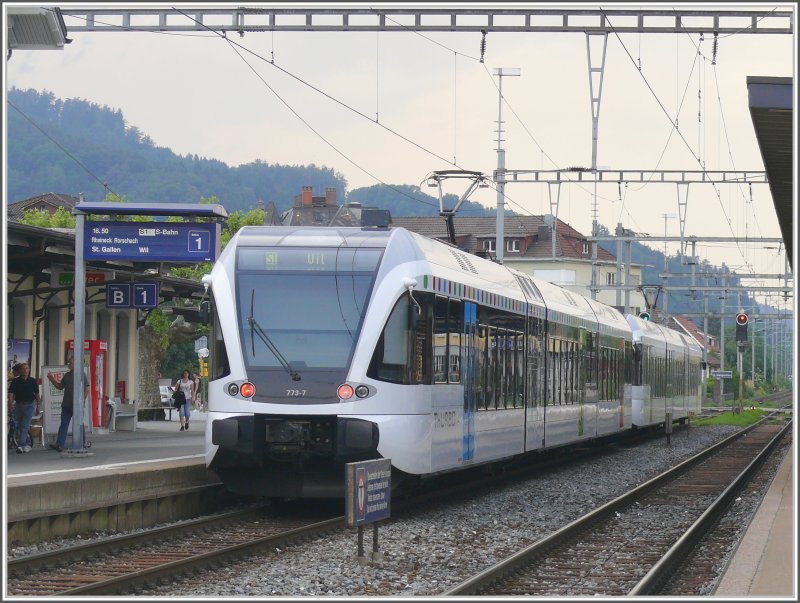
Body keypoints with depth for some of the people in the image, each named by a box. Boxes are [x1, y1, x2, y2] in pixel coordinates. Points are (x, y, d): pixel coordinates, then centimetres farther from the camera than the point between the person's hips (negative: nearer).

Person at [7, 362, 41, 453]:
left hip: (29, 405, -2)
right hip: (18, 405, 2)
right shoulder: (15, 381, 1)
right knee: (19, 426, 9)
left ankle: (21, 445, -20)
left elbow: (37, 394, 14)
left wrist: (38, 406, 13)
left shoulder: (33, 381, 6)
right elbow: (11, 393, -7)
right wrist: (10, 403, -23)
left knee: (25, 426, -14)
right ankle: (27, 444, 23)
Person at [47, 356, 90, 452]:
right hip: (66, 404, 6)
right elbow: (60, 387, 22)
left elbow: (87, 390, -6)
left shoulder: (82, 375, -3)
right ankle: (59, 445, -6)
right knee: (63, 425, -1)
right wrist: (52, 380, 9)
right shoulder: (67, 375, 16)